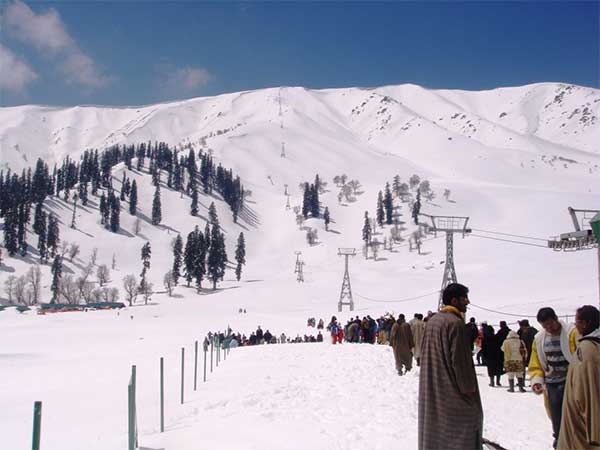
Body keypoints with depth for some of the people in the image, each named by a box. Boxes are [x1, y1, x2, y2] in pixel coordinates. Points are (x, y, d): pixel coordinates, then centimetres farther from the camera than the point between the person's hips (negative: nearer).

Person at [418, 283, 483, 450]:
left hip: (430, 391, 9)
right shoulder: (456, 323, -18)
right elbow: (460, 361, -20)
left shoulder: (432, 320, 8)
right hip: (451, 391, -8)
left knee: (433, 432, 16)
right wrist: (468, 389, -10)